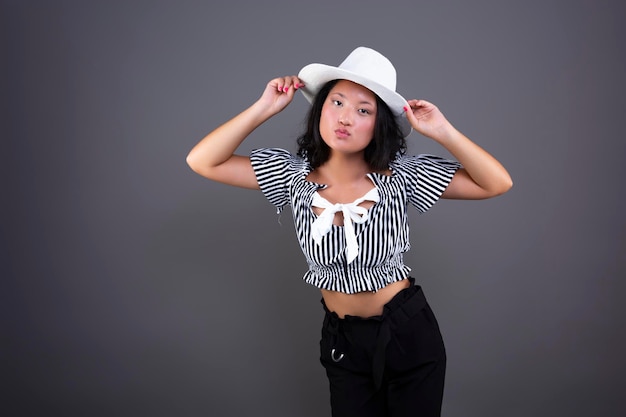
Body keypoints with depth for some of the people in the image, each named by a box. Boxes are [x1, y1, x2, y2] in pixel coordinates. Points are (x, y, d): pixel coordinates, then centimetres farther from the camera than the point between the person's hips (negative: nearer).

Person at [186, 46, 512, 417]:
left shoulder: (400, 176, -15)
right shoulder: (294, 174, -10)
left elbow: (498, 183, -16)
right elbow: (202, 162, -13)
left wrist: (442, 131, -26)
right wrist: (264, 108, -19)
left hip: (410, 332, -1)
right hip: (343, 339, 2)